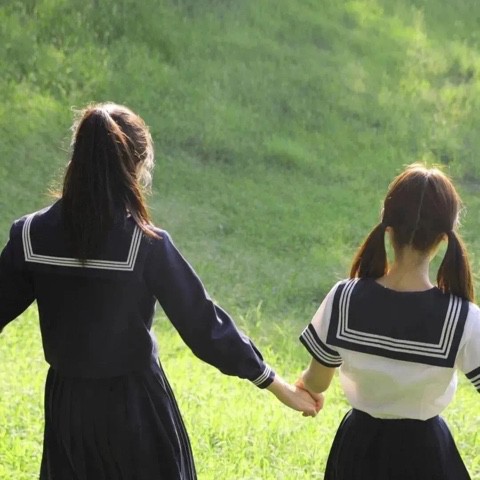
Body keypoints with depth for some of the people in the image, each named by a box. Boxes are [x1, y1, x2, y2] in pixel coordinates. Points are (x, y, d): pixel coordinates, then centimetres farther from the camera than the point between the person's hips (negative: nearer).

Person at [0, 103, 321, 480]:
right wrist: (277, 385, -5)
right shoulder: (147, 245, -18)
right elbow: (203, 325, -14)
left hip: (66, 403, 3)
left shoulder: (30, 235, -9)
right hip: (135, 404, -3)